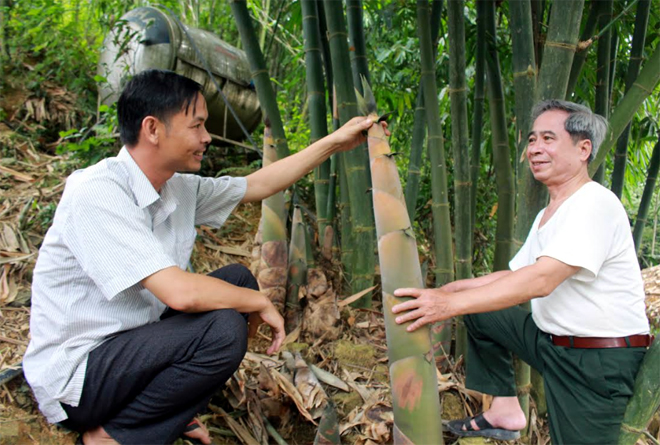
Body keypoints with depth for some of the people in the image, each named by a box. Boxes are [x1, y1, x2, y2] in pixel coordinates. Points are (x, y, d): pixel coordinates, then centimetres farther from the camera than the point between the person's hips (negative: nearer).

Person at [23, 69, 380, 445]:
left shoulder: (180, 188, -1)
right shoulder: (96, 192, -26)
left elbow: (256, 185, 13)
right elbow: (180, 292, -33)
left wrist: (334, 143, 14)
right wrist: (261, 304, -17)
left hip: (133, 340, 9)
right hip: (75, 375, -9)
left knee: (239, 279, 6)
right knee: (223, 330, -26)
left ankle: (169, 415, 4)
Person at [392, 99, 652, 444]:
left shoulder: (596, 204, -20)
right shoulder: (547, 215, 12)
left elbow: (540, 280, -30)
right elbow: (515, 275, 15)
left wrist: (450, 303, -33)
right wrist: (450, 289, 1)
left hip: (600, 362, -9)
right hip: (552, 339, 9)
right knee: (478, 312, 9)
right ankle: (505, 409, 11)